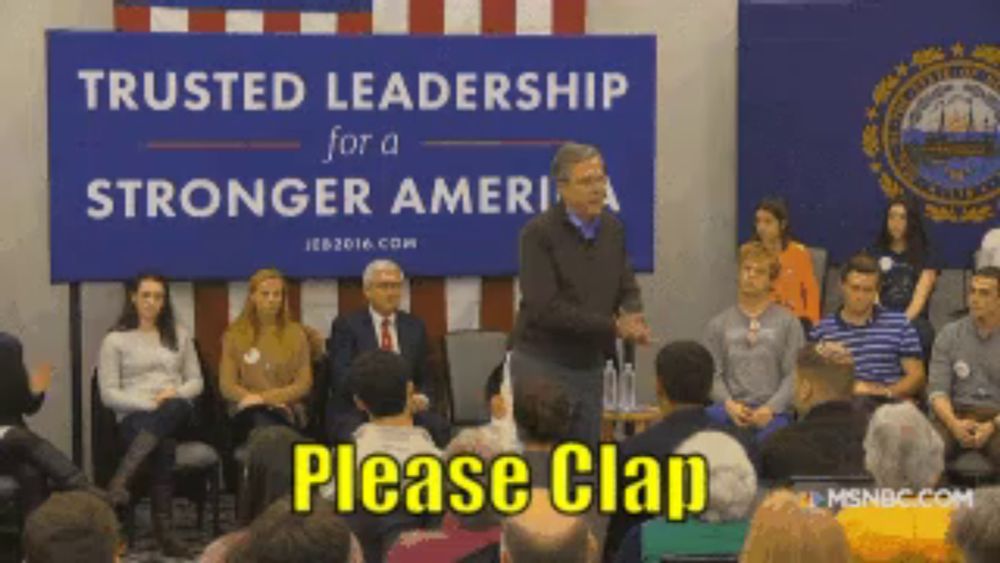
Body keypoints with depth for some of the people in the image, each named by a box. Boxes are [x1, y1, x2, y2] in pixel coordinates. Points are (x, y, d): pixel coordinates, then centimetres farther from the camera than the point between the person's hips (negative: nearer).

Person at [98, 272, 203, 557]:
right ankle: (163, 529, -43)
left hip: (177, 413, 3)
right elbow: (108, 394, -1)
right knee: (164, 445, -38)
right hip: (134, 417, -3)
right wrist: (149, 404, -16)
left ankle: (120, 481, -46)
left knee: (174, 407, -38)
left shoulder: (180, 335, 19)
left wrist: (175, 392, -8)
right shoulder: (115, 340, 7)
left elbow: (196, 382, 16)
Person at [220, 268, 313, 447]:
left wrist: (265, 398, -9)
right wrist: (252, 398, -12)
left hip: (286, 410, 0)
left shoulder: (295, 333, 13)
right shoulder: (235, 335, 14)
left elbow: (304, 384, 5)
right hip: (247, 412, 0)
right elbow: (227, 386, 7)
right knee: (258, 416, -37)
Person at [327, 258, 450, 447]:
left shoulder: (415, 326, 16)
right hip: (357, 413, -3)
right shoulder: (346, 325, 5)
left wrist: (422, 399, -5)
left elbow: (426, 379, 19)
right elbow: (342, 378, -5)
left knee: (439, 427, -27)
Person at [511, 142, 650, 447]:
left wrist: (633, 317, -13)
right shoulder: (539, 233, -13)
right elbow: (545, 308, -20)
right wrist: (613, 326, -19)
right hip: (542, 363, -6)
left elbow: (628, 289, 12)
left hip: (590, 363, 6)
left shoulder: (613, 229, 7)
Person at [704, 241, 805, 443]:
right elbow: (713, 373, 8)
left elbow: (794, 374, 2)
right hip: (731, 410, 1)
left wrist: (770, 408, -12)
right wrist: (729, 404, -11)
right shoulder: (719, 324, 16)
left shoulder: (787, 322, 10)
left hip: (773, 412, -1)